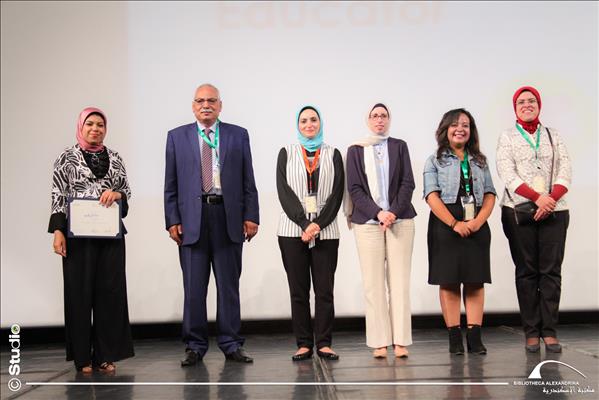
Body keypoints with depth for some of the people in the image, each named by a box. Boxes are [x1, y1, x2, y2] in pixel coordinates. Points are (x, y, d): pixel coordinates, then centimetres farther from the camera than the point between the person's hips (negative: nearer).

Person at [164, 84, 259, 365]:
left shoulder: (238, 135, 10)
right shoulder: (177, 137, 10)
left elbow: (248, 181, 7)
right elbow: (171, 185, 7)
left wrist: (250, 216, -1)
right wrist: (172, 220, -2)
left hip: (228, 218, 0)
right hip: (191, 219, 0)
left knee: (229, 285, 5)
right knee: (193, 287, 3)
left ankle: (231, 345, 14)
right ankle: (195, 346, 14)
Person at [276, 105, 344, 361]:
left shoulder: (333, 154, 10)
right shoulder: (287, 153, 10)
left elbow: (337, 194, 2)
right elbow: (284, 191, -1)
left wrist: (318, 224, -10)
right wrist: (304, 224, -11)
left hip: (326, 232, 0)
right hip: (293, 231, 0)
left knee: (324, 290, -1)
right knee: (298, 290, 2)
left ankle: (323, 343, 5)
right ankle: (304, 344, 7)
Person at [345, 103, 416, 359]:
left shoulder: (399, 146, 12)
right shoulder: (356, 150, 10)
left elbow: (407, 183, 5)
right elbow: (354, 188, 3)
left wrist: (394, 212, -9)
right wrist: (378, 213, -9)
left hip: (400, 220, 1)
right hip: (368, 222, 0)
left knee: (399, 280, -2)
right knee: (373, 282, -3)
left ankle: (401, 341, 1)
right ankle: (379, 342, 1)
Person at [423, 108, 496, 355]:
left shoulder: (480, 161, 16)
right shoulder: (435, 161, 5)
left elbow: (489, 195, 9)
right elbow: (432, 196, -6)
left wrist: (478, 221, -9)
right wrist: (455, 224, -16)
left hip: (477, 228, 3)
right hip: (446, 226, -3)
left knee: (475, 282, 2)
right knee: (449, 282, -1)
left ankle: (474, 335, 6)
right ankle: (454, 336, 4)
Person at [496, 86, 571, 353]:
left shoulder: (553, 136, 15)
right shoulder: (507, 138, 8)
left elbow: (565, 171, 4)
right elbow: (507, 174, -5)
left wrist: (552, 199, -13)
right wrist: (537, 198, -16)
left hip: (554, 211, 2)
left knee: (551, 271, -2)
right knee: (526, 271, 0)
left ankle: (549, 331, 1)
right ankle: (531, 332, 3)